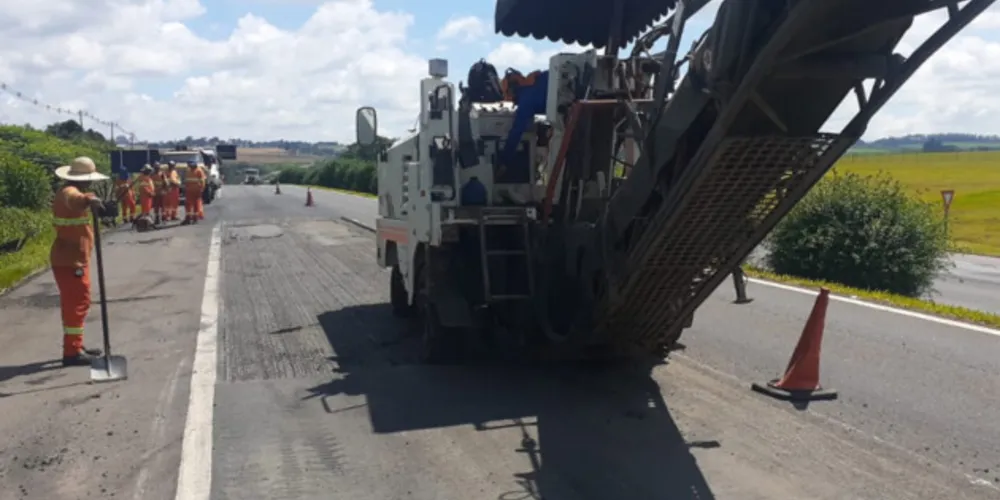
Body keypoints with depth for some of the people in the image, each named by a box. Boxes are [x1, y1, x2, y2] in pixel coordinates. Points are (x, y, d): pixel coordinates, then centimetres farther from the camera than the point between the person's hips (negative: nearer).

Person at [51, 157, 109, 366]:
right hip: (71, 260, -11)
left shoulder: (67, 192, 15)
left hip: (70, 257, 11)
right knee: (78, 303, -9)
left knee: (72, 303, 17)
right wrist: (89, 199, -67)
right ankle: (72, 352, -7)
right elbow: (75, 199, -47)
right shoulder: (69, 192, -20)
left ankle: (74, 347, 26)